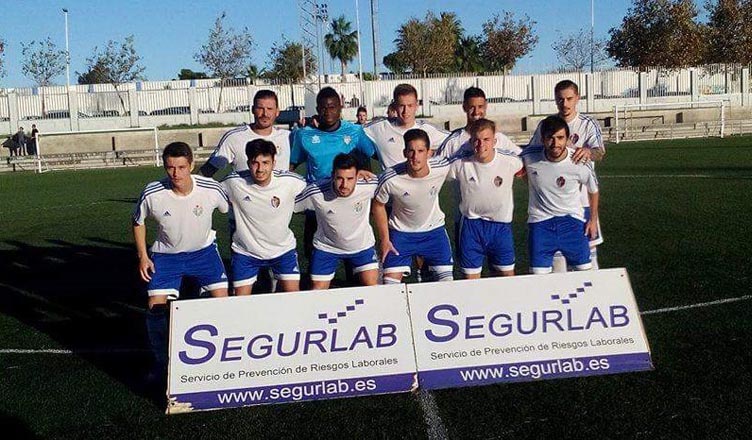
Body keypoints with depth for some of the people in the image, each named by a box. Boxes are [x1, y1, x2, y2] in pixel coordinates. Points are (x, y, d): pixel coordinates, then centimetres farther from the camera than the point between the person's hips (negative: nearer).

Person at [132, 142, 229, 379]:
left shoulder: (211, 189, -23)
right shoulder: (152, 194, -23)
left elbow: (231, 211, -2)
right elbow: (138, 222, -2)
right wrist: (142, 256, -3)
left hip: (204, 250, 0)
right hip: (166, 255, 0)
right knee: (155, 307, -8)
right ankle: (161, 363, 12)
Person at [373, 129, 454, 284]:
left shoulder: (442, 168, -24)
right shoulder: (390, 179, -28)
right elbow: (378, 206, -9)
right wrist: (384, 239, -6)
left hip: (434, 230, 2)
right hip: (401, 232, -2)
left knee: (447, 281, 7)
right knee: (390, 284, -5)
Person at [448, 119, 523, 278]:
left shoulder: (510, 161, -11)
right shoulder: (459, 163, -13)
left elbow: (523, 168, 12)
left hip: (501, 225, 1)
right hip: (471, 225, -1)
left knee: (507, 275, 12)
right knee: (471, 278, 5)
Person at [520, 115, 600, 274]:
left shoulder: (581, 164, -15)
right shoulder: (529, 156, -14)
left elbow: (593, 190, 5)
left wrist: (593, 219, 10)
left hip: (572, 221, 0)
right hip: (540, 222, 0)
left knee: (586, 270, 4)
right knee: (539, 275, -1)